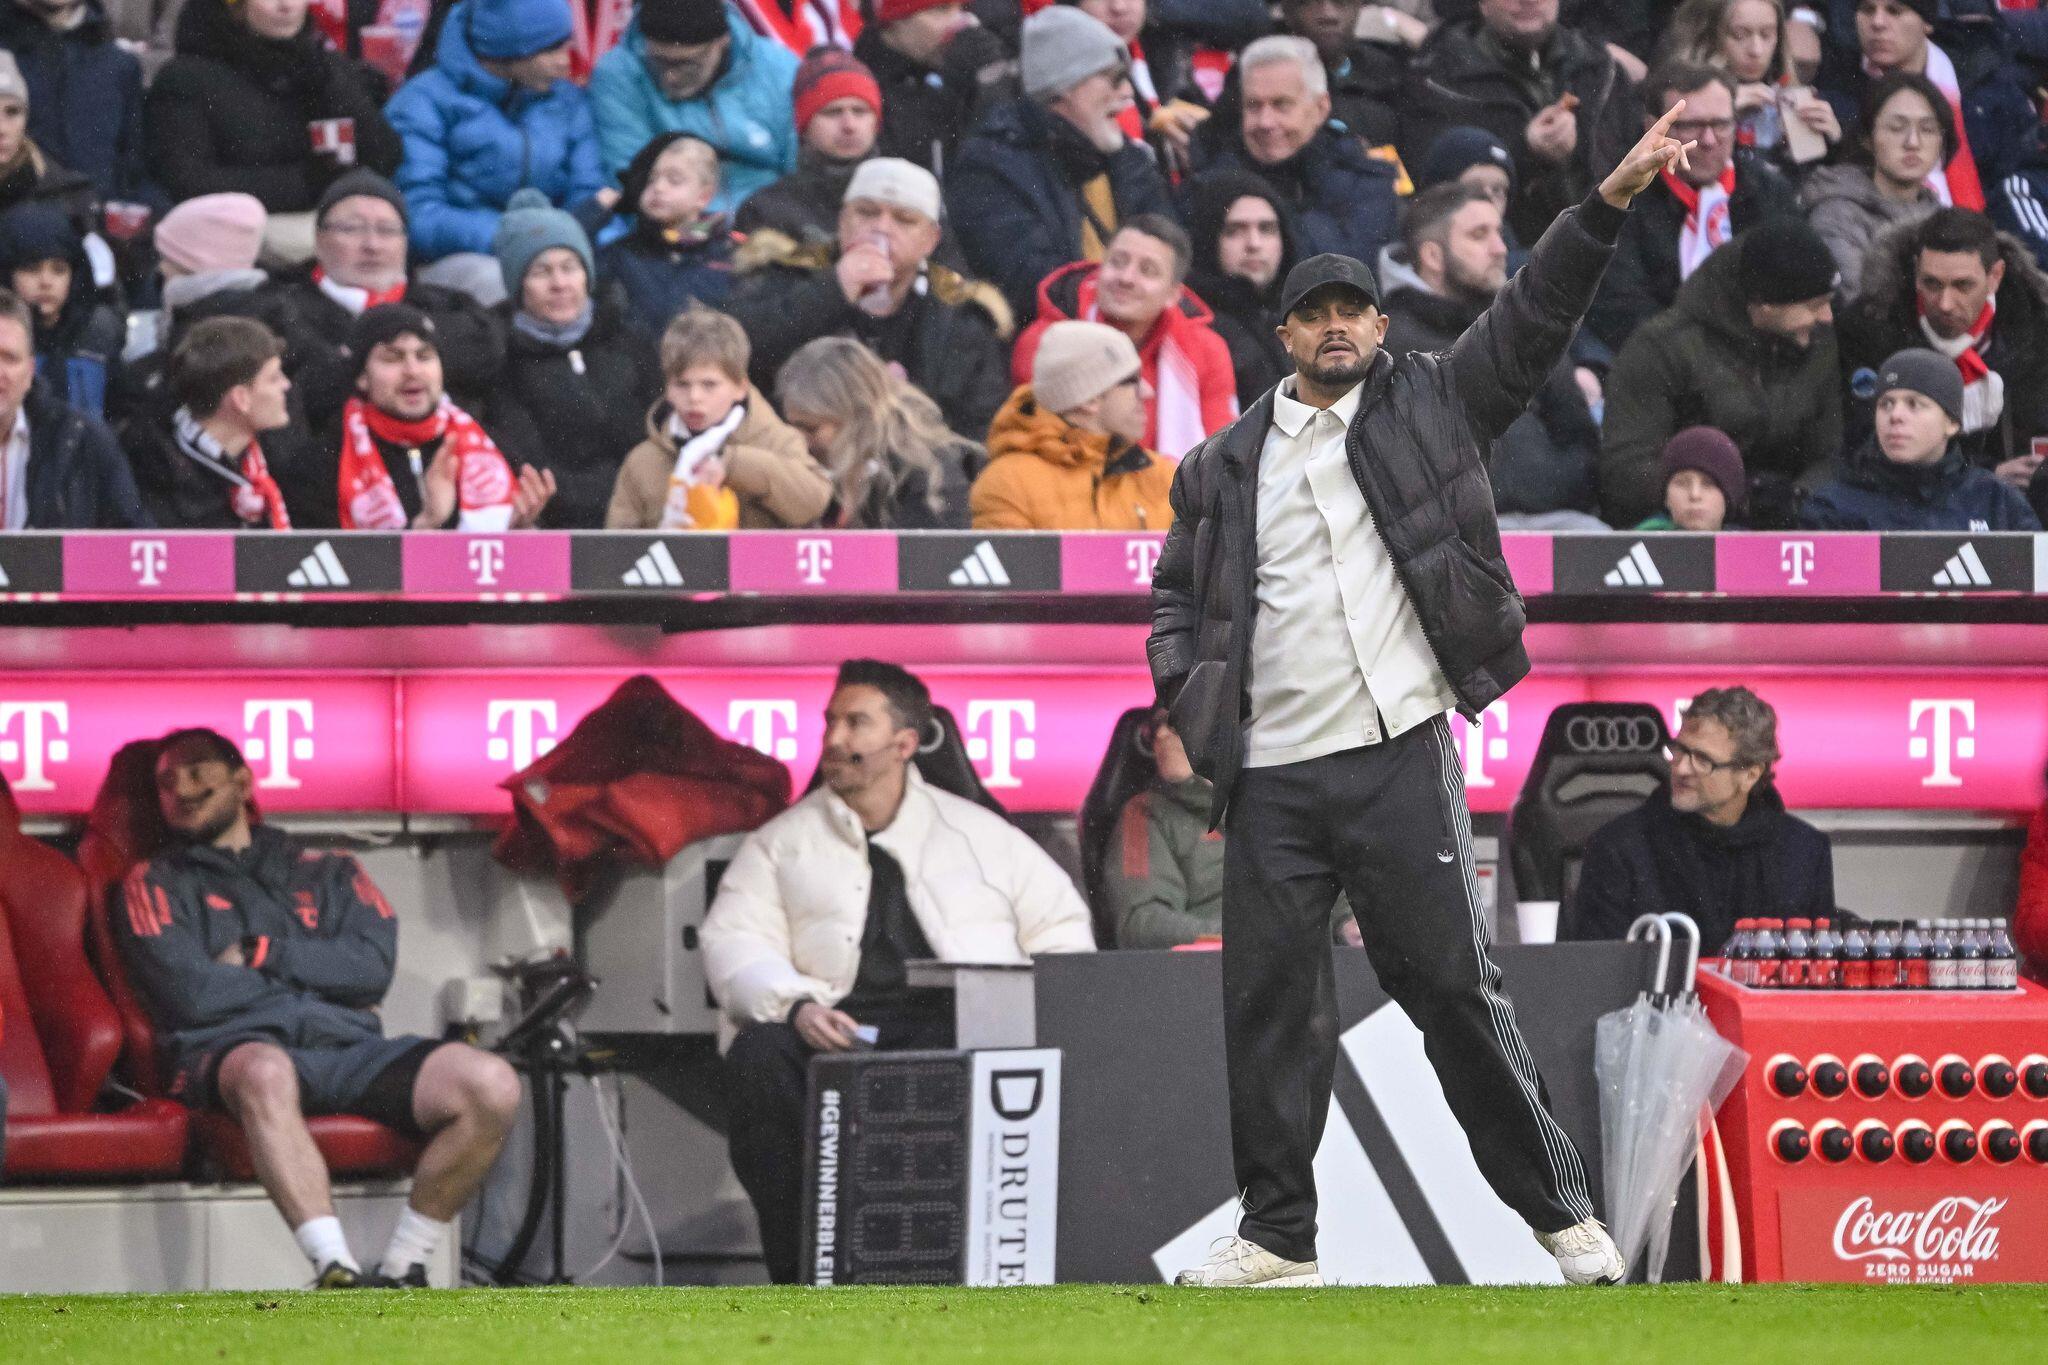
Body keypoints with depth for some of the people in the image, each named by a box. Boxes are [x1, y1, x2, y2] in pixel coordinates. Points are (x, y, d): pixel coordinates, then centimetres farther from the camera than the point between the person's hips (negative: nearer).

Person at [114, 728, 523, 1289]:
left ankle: (400, 1273, -16)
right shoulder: (157, 885, 20)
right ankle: (338, 1275, -51)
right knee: (265, 1072, -44)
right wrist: (315, 973, 9)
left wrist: (259, 954, 4)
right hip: (235, 1049, -3)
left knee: (490, 1084, -26)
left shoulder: (327, 873, 28)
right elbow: (194, 994, 2)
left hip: (348, 1047, 3)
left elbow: (373, 966, 8)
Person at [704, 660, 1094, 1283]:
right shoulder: (782, 843, 21)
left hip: (962, 1021, -1)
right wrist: (797, 1007, -14)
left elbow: (1063, 928, 20)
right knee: (758, 1057, -34)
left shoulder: (981, 834, 22)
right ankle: (798, 1272, -32)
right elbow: (734, 944, 7)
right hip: (835, 1028, 1)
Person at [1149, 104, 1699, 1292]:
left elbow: (1532, 320, -1)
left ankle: (1563, 1213, 2)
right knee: (1270, 1007, 5)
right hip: (1271, 779, 3)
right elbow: (1176, 597, 21)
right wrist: (1185, 698, 3)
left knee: (1458, 989, -4)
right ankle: (1279, 1239, 12)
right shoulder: (1224, 466, 14)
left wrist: (1610, 203, -12)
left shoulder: (1428, 411, 7)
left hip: (1402, 758, -3)